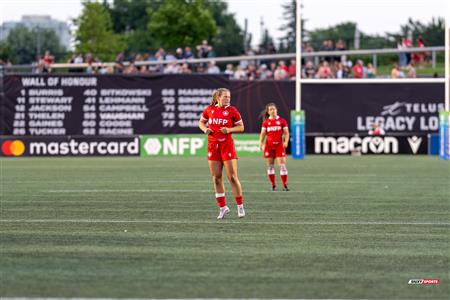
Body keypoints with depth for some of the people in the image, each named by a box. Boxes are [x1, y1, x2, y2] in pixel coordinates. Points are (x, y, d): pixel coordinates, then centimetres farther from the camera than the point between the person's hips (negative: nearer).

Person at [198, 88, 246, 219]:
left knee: (232, 177, -6)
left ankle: (240, 206, 5)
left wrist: (229, 130, -15)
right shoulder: (209, 109, 5)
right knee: (216, 178, 3)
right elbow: (201, 122, 19)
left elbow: (241, 127, 2)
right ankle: (223, 207, 13)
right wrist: (205, 129, -2)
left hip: (227, 146, -3)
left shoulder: (232, 110, -3)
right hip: (213, 146, 3)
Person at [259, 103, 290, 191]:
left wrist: (286, 141, -15)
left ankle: (285, 185, -7)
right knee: (270, 166, 4)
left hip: (279, 145, -2)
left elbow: (286, 133, 2)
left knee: (282, 165, -9)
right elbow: (263, 133, 4)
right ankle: (273, 185, 12)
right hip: (269, 146, 2)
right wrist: (261, 143, -11)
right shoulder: (266, 122, 6)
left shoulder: (282, 121, 3)